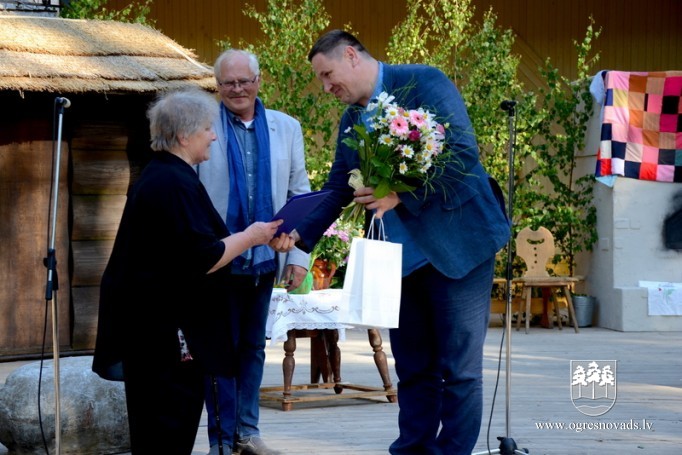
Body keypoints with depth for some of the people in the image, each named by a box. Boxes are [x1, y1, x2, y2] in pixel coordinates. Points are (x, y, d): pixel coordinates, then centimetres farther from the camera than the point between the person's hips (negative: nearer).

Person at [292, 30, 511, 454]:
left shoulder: (424, 83, -10)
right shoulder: (351, 120, 12)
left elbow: (464, 154, -18)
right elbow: (337, 190, 15)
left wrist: (401, 195, -22)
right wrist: (300, 235, 0)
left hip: (458, 242, -7)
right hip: (401, 253, 7)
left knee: (459, 369, -3)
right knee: (413, 368, 12)